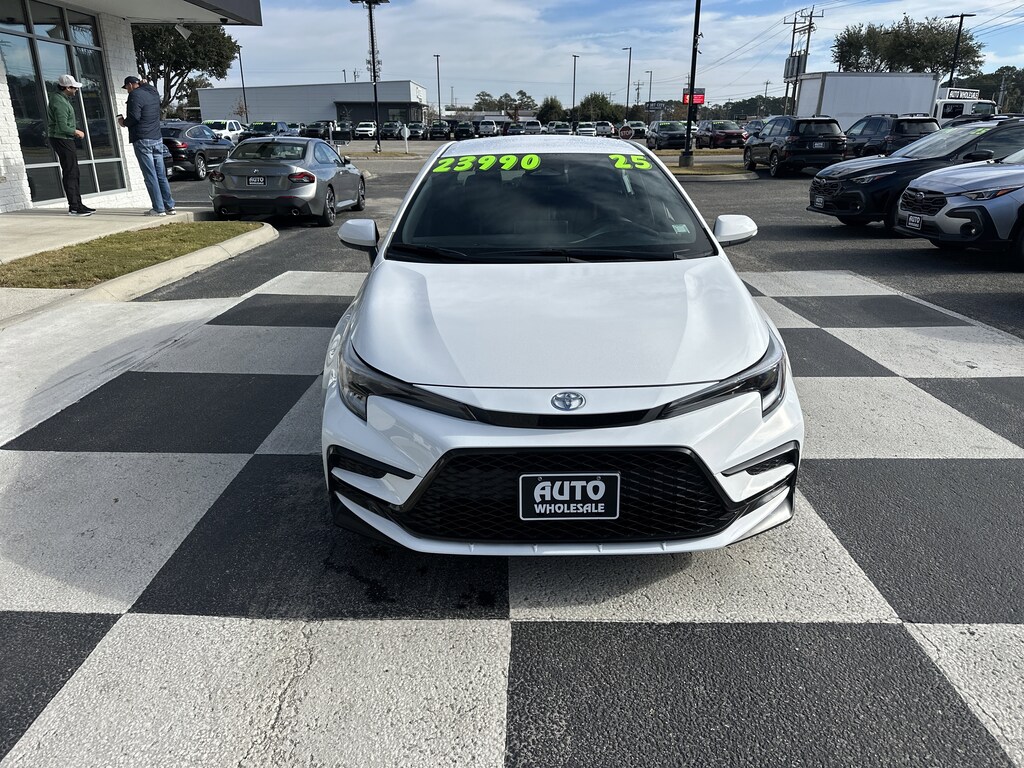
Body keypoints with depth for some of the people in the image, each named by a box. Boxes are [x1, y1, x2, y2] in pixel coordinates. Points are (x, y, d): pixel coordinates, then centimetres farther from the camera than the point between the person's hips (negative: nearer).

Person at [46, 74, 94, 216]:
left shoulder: (63, 100, 14)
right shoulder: (60, 103, -18)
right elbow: (62, 127, -24)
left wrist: (74, 131, 9)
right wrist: (76, 132, -9)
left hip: (66, 140, 11)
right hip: (62, 140, -11)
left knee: (73, 173, 14)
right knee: (70, 173, -10)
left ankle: (78, 204, 20)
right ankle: (73, 207, -10)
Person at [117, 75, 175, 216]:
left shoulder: (135, 95, -9)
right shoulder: (153, 92, 14)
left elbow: (134, 117, -16)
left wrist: (123, 122, 3)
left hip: (142, 140, -8)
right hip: (157, 138, 8)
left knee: (150, 176, -6)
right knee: (161, 175, 9)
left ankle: (159, 208, -8)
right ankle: (169, 206, 8)